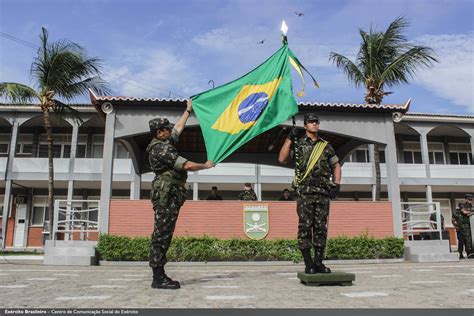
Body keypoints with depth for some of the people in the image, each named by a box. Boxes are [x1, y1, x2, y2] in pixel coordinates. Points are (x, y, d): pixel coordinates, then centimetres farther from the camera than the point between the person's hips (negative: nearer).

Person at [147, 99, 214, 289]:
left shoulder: (165, 143, 17)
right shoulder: (160, 149, -13)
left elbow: (179, 127, 32)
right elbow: (187, 165, -15)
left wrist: (188, 110, 39)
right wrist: (205, 166, 1)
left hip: (170, 194, 10)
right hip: (166, 193, -10)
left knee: (164, 234, 8)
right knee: (162, 234, -9)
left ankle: (160, 275, 11)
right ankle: (158, 278, -7)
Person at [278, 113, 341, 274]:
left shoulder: (326, 146, 16)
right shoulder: (298, 144, 9)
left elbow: (336, 165, 18)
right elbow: (282, 159, -2)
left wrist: (336, 185, 4)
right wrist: (289, 138, -5)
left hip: (323, 192, 3)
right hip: (304, 192, -3)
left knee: (321, 228, 4)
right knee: (305, 227, -4)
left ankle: (319, 262, 12)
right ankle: (308, 263, 3)